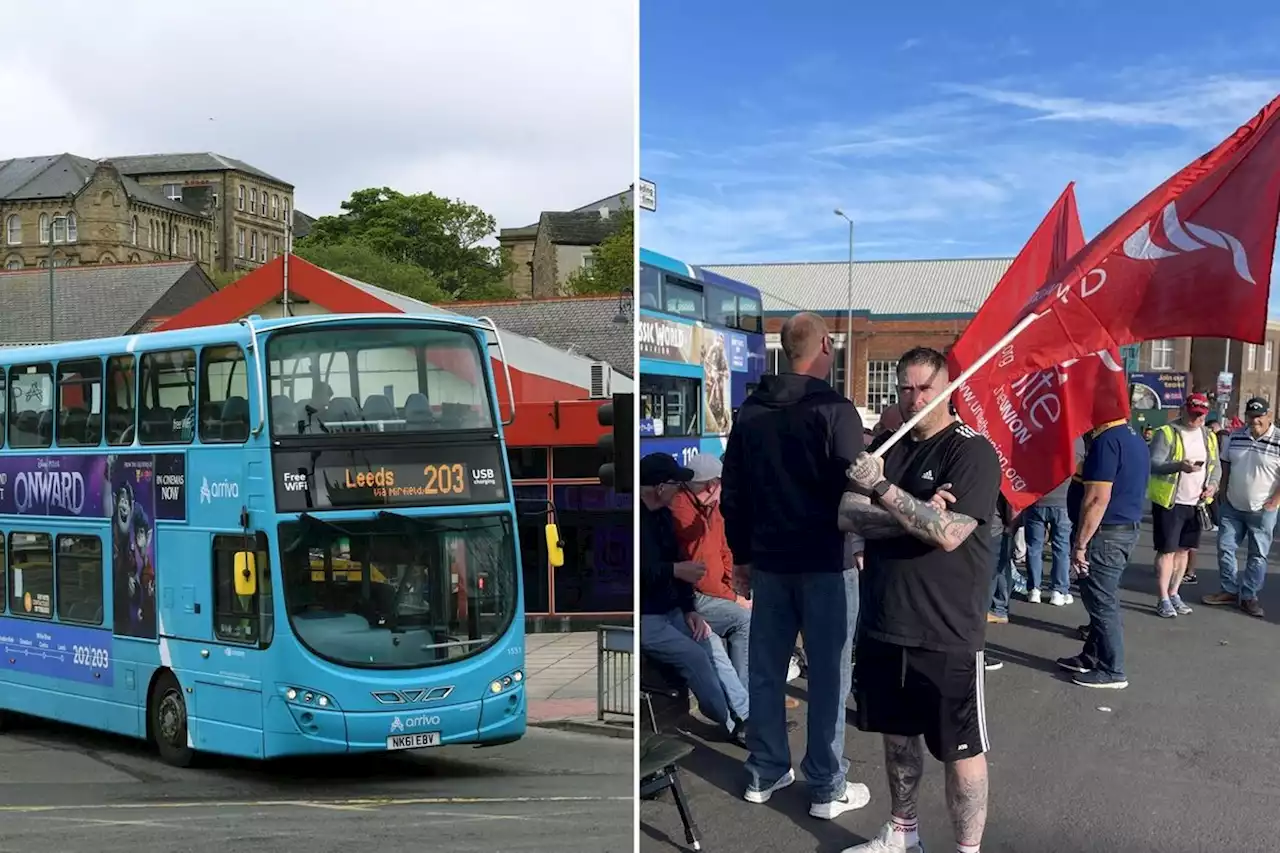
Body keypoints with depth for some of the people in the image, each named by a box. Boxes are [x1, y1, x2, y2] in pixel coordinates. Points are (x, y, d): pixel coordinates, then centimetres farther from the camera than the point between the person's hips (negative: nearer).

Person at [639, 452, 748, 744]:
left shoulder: (663, 515, 9)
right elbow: (642, 573, -31)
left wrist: (689, 610, 4)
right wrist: (675, 571, -20)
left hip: (670, 610, 9)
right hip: (642, 617, -9)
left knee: (712, 643, -5)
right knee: (693, 655, -17)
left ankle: (744, 713, -3)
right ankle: (733, 722, -2)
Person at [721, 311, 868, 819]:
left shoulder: (751, 411, 6)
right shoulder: (834, 409, -13)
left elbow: (732, 493, 11)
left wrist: (742, 554, 19)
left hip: (768, 561, 6)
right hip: (826, 562, -6)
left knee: (766, 669, 12)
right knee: (828, 675, 2)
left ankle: (765, 774, 22)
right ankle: (828, 789, 8)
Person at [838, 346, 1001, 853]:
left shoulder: (972, 451, -10)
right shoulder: (886, 447, 9)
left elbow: (949, 534, -22)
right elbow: (847, 515, -3)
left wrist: (883, 489, -28)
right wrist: (917, 518, -16)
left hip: (947, 633, -6)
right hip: (883, 624, 6)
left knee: (961, 748, 3)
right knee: (897, 733, 20)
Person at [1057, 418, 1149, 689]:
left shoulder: (1107, 441, -20)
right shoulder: (1135, 440, 12)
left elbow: (1097, 498, -24)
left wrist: (1080, 543, -21)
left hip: (1105, 533, -10)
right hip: (1127, 528, 10)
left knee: (1102, 602, -1)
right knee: (1102, 599, 18)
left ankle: (1112, 671, 5)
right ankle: (1092, 657, 28)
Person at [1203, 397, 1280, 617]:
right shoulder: (1235, 438, 2)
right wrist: (1223, 494, 8)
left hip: (1262, 510, -4)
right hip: (1232, 507, 4)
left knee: (1258, 555, 4)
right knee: (1225, 548, 6)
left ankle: (1249, 596, 13)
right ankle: (1229, 590, 18)